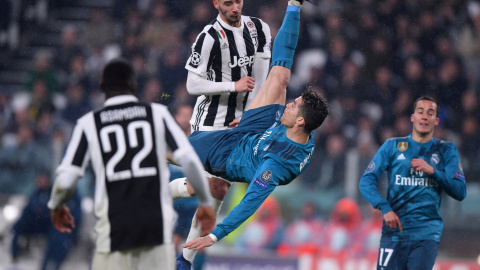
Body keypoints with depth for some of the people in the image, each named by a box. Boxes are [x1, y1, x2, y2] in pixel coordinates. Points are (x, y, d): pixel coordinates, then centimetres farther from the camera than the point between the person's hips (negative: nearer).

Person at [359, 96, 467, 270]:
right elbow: (366, 181, 4)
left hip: (426, 234, 0)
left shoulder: (446, 151, 12)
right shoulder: (392, 146, 11)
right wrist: (384, 208, -12)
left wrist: (432, 171, -9)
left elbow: (460, 192, 5)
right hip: (394, 231, 0)